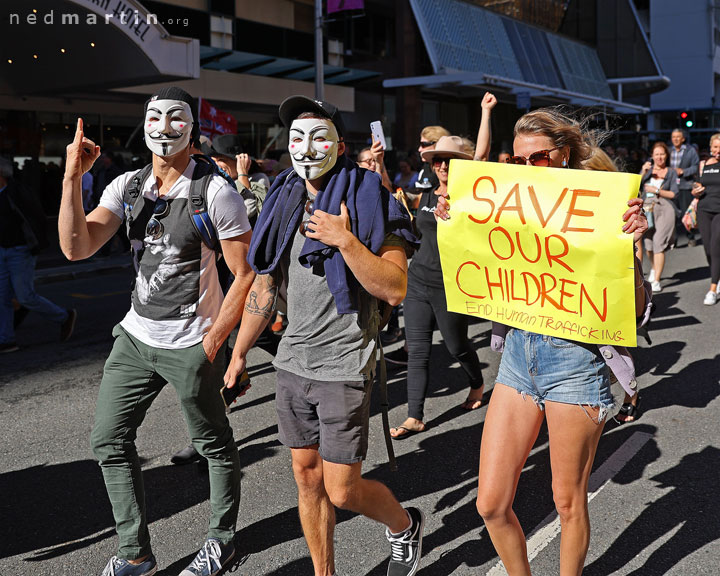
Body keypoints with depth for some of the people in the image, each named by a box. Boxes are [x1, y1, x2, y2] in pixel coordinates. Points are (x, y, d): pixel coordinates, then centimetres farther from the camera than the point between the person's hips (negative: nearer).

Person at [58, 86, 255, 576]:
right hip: (136, 335, 6)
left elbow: (245, 275, -12)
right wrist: (73, 178, -17)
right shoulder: (127, 187, 3)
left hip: (191, 345, -6)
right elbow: (76, 248, -8)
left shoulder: (215, 192, -12)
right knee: (109, 440, 9)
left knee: (214, 445, 9)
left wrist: (212, 343, -14)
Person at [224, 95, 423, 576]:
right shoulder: (285, 204, 9)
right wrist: (239, 353, 16)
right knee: (307, 478, 13)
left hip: (344, 368, -6)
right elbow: (265, 286, 15)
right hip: (293, 363, 6)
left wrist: (345, 240, -26)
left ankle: (406, 525, 29)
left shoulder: (366, 202, -9)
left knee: (342, 490, -1)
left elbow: (395, 289, -17)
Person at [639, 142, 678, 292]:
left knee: (659, 244, -11)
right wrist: (643, 173, -10)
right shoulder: (647, 169, 11)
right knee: (648, 244, 5)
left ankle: (656, 281, -8)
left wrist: (656, 190, -9)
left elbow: (673, 194, 0)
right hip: (647, 209, 2)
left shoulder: (671, 172, 7)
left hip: (664, 210, -2)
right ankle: (654, 268, 37)